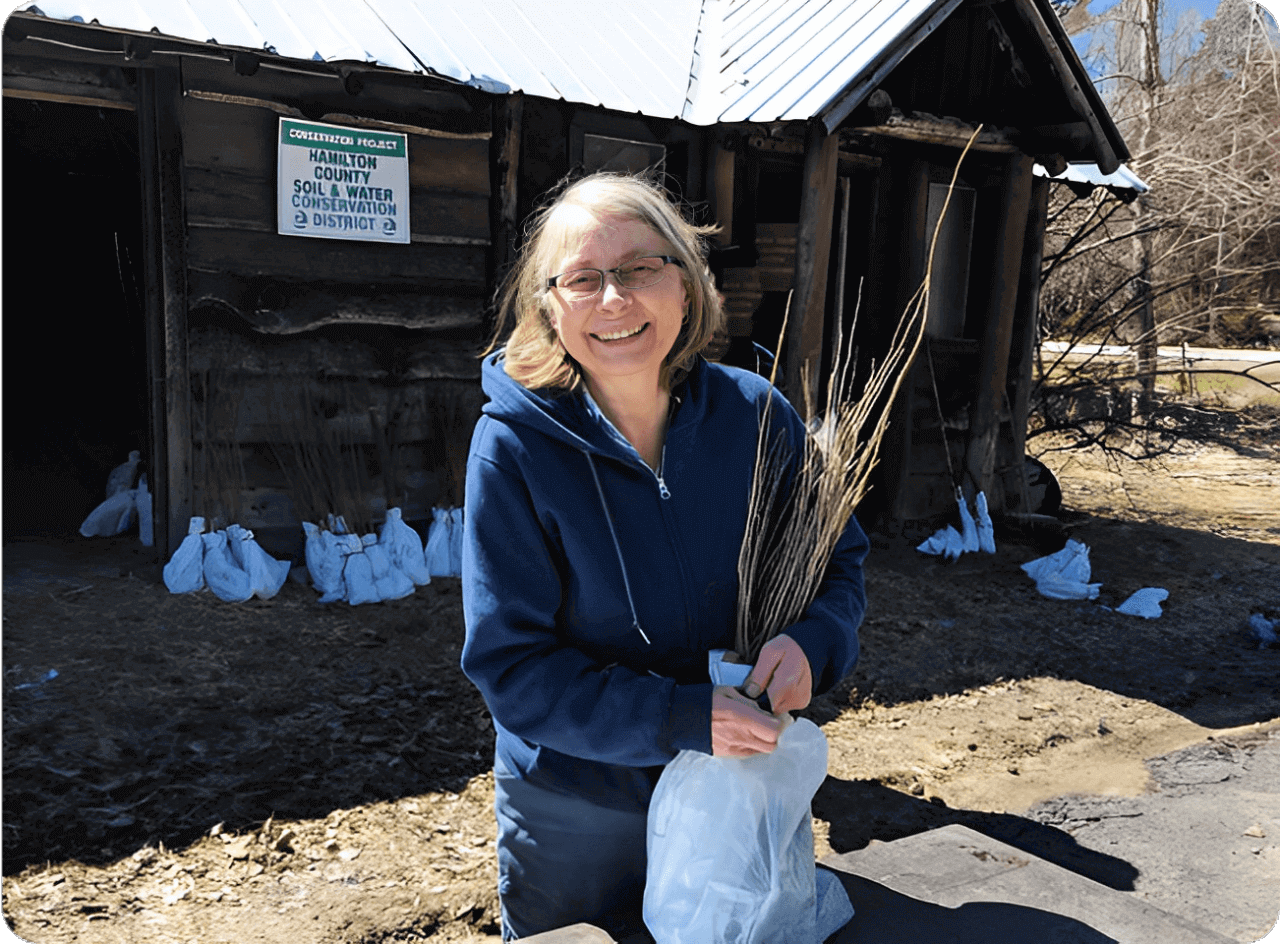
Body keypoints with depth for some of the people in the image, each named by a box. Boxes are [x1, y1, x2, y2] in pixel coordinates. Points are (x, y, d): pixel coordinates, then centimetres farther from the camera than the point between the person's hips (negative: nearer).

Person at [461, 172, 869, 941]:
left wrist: (811, 641, -22)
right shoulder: (515, 446, -19)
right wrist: (683, 718, -30)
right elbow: (511, 665, -19)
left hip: (736, 790, 3)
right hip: (575, 813, -2)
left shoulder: (756, 415, -11)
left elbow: (840, 561, 0)